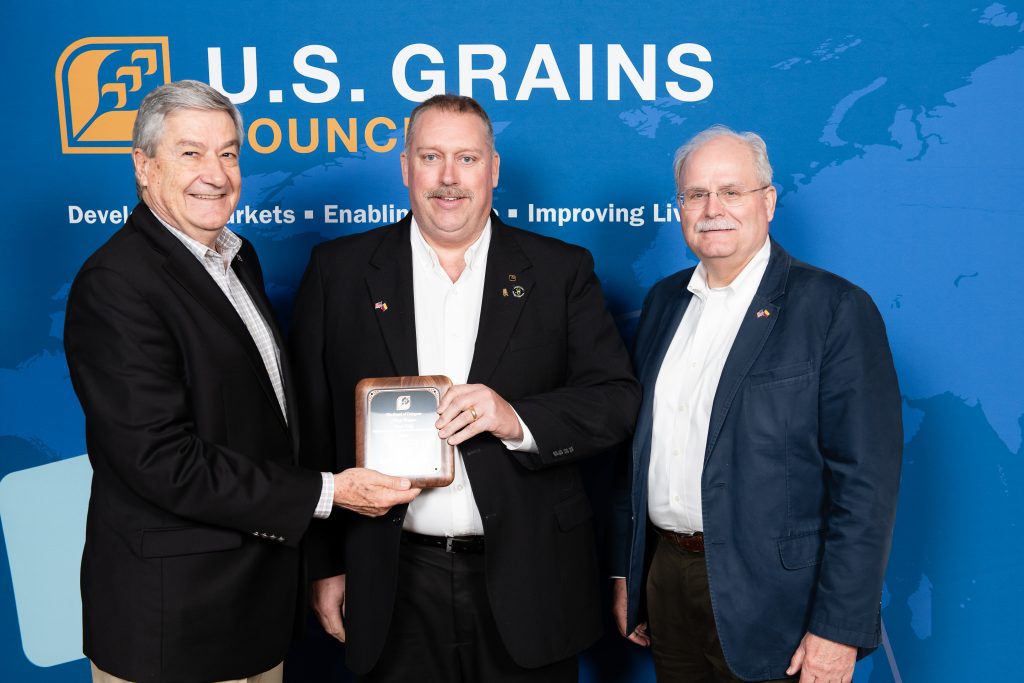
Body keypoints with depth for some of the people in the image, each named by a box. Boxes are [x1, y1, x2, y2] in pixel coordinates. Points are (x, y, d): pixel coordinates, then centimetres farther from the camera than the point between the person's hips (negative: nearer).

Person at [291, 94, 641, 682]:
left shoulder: (562, 271, 1)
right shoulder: (339, 271, 2)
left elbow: (618, 401, -4)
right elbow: (313, 429, 3)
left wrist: (517, 419, -21)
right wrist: (325, 564, 2)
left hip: (528, 584, 0)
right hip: (393, 585, 1)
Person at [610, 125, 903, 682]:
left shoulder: (835, 309, -11)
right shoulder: (665, 301, 7)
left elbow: (865, 483, -14)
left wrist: (838, 629, -16)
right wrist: (625, 572, 12)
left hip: (767, 601, -5)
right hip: (667, 577, 5)